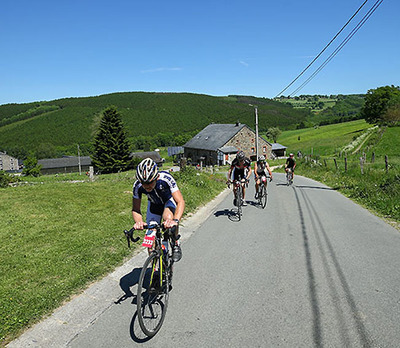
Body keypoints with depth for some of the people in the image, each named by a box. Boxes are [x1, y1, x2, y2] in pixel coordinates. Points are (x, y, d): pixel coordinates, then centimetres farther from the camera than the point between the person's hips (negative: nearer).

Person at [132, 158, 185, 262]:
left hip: (169, 200, -3)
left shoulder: (166, 178, -38)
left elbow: (180, 202, -43)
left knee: (168, 217, -37)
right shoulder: (137, 185, -30)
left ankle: (176, 244, -10)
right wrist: (139, 222, -45)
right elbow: (135, 209, -23)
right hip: (154, 203, 3)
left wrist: (175, 220, -60)